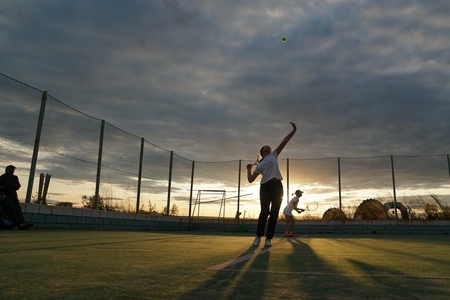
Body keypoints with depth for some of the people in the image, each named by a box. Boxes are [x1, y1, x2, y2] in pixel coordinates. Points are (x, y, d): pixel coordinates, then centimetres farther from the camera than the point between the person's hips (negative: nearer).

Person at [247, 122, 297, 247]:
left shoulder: (273, 155, 21)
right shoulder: (259, 165, 21)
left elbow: (284, 142, 15)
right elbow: (250, 180, 16)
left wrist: (293, 130, 10)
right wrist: (249, 169, 16)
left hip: (277, 186, 1)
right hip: (265, 187, -1)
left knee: (274, 213, -4)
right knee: (264, 212, -11)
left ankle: (268, 239, 1)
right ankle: (258, 237, -1)